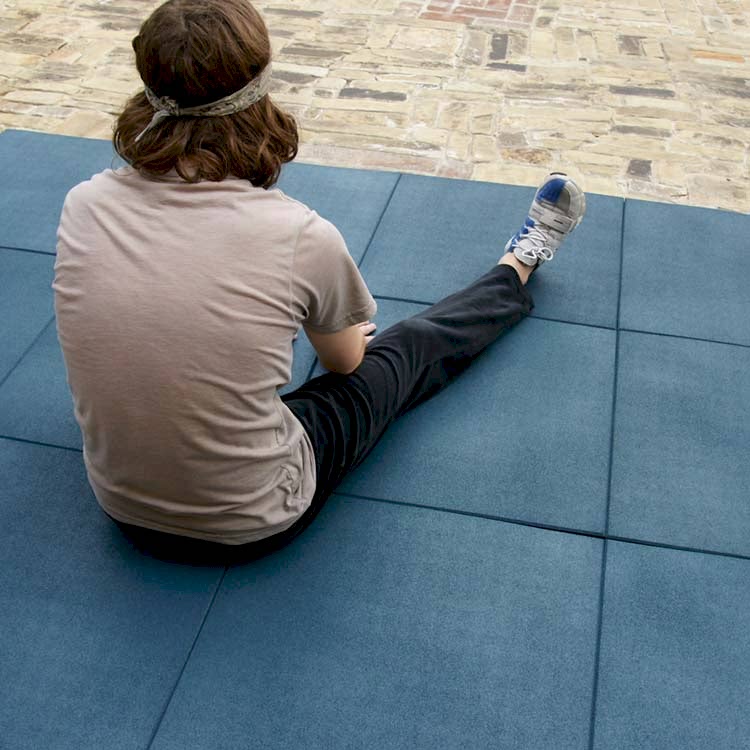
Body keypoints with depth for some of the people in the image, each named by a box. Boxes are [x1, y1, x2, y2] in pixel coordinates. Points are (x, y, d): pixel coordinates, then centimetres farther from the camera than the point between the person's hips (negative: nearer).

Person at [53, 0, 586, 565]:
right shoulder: (300, 237, -25)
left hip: (124, 511, 4)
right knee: (411, 348, 18)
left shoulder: (84, 206, -13)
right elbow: (345, 363, -2)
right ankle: (519, 267, 45)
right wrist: (341, 328, 25)